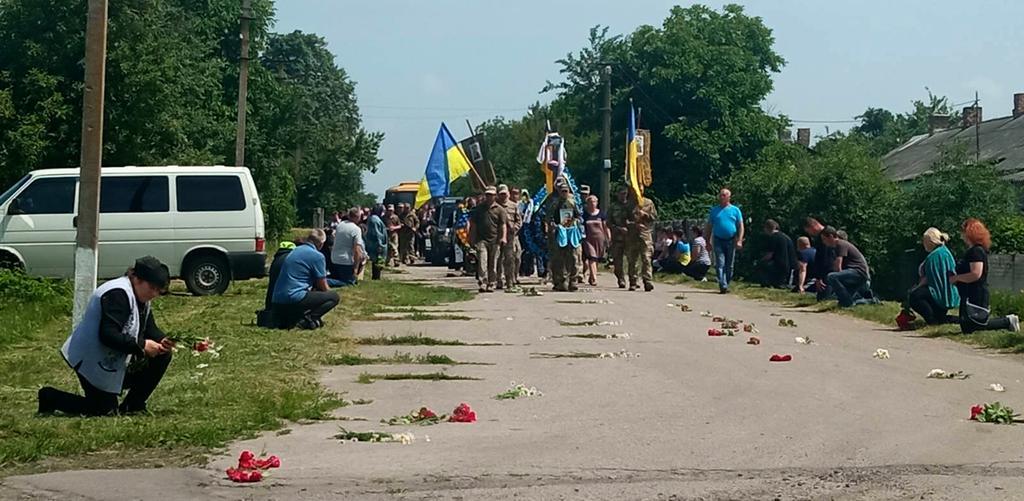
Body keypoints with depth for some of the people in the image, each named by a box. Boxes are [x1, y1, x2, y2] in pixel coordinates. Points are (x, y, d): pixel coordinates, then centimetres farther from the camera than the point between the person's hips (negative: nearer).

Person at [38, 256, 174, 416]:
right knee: (103, 410, -6)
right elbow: (108, 335, -33)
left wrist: (161, 341, -13)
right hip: (92, 361, -10)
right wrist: (141, 346, -31)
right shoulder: (118, 295, -26)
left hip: (112, 362, 10)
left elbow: (150, 329, 10)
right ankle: (50, 398, 10)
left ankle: (132, 406, 9)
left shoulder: (142, 299, 7)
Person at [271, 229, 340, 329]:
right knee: (334, 296, 1)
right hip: (294, 300, -8)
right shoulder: (317, 256, -6)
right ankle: (307, 319, -17)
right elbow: (323, 288, 3)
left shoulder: (295, 251, 19)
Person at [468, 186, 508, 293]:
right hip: (481, 240, 0)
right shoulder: (479, 208, 11)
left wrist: (503, 237, -15)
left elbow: (503, 225, 0)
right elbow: (473, 224, 14)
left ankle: (491, 284, 13)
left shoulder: (499, 209, 6)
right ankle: (482, 284, -17)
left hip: (494, 241, 0)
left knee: (493, 264, 5)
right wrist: (472, 239, 8)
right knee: (482, 262, -12)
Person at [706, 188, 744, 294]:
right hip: (718, 240, 0)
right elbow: (709, 227, 11)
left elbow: (741, 226, 3)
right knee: (720, 264, -11)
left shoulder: (735, 210, 6)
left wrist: (739, 241, -8)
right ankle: (723, 286, -17)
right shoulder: (714, 210, 9)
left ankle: (726, 285, 19)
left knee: (729, 266, 7)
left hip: (731, 241, 0)